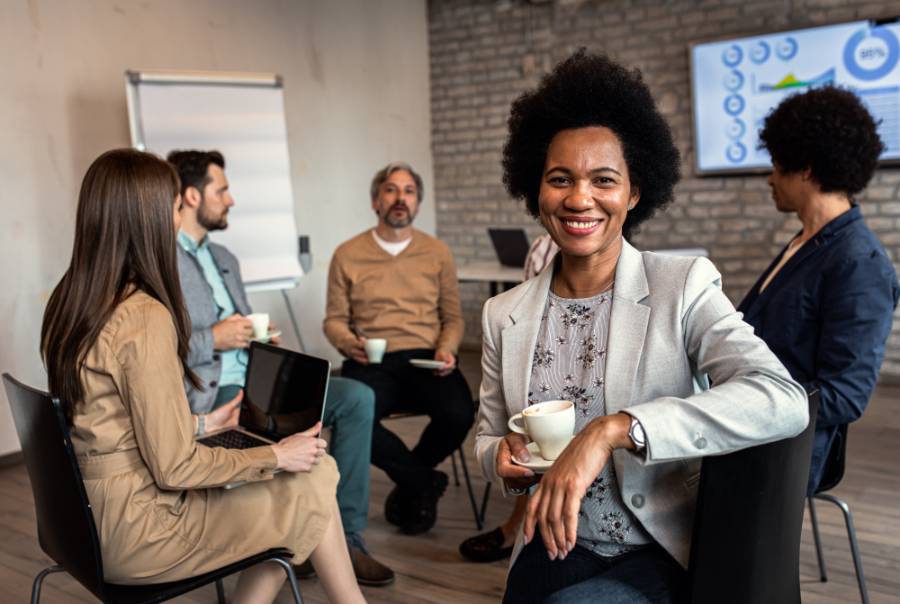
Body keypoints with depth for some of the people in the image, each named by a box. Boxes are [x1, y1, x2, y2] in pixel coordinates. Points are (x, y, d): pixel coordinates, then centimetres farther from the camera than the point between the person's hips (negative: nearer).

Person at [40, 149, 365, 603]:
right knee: (312, 488, 2)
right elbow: (174, 467, -21)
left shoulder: (68, 302, 4)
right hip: (136, 531, -8)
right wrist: (276, 456, -8)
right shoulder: (145, 317, -23)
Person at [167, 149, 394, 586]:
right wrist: (212, 340, -15)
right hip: (208, 395, -8)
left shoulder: (224, 258, 23)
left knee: (358, 397, -8)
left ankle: (346, 537, -5)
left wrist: (262, 339, 7)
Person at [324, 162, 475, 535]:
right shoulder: (347, 255, 9)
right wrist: (350, 344, -12)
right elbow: (334, 320, 10)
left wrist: (446, 350, -5)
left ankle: (410, 486, 4)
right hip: (371, 363, -1)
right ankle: (424, 482, -4)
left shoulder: (437, 253, 14)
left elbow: (453, 317, 15)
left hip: (425, 361, 1)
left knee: (459, 413, -29)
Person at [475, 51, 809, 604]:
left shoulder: (684, 286, -8)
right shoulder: (504, 315, 3)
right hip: (556, 550, 3)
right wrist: (503, 456, -11)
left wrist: (613, 429, -32)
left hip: (660, 557, -3)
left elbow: (785, 401, -24)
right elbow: (488, 438, 13)